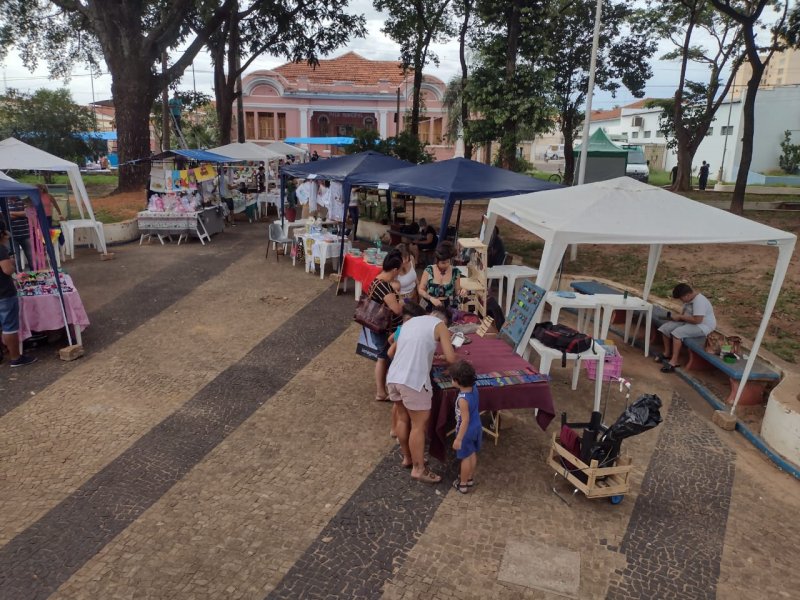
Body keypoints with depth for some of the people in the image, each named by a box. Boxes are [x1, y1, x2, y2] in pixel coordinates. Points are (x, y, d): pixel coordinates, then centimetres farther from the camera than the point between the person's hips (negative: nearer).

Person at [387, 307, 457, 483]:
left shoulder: (410, 322, 23)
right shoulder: (440, 325, 4)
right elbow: (451, 359, -6)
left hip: (393, 377, 7)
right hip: (413, 381, -7)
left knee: (403, 419, 22)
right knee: (419, 425, 6)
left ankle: (407, 457, 38)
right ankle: (418, 469, 15)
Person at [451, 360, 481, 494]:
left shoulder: (463, 399, -33)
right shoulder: (474, 388, -11)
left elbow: (465, 420, -29)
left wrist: (458, 439, -21)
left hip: (466, 431, -8)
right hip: (477, 428, 8)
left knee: (465, 458, 10)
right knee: (473, 454, 23)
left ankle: (462, 484, 27)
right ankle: (470, 478, 41)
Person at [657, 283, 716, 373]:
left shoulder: (699, 301, -27)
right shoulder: (689, 299, 3)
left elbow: (697, 320, -33)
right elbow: (685, 312, 18)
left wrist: (680, 317, -22)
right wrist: (678, 317, -4)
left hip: (702, 326, -10)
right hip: (688, 322, 10)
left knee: (678, 332, -30)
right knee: (665, 328, -1)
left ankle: (673, 362, -27)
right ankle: (667, 353, 13)